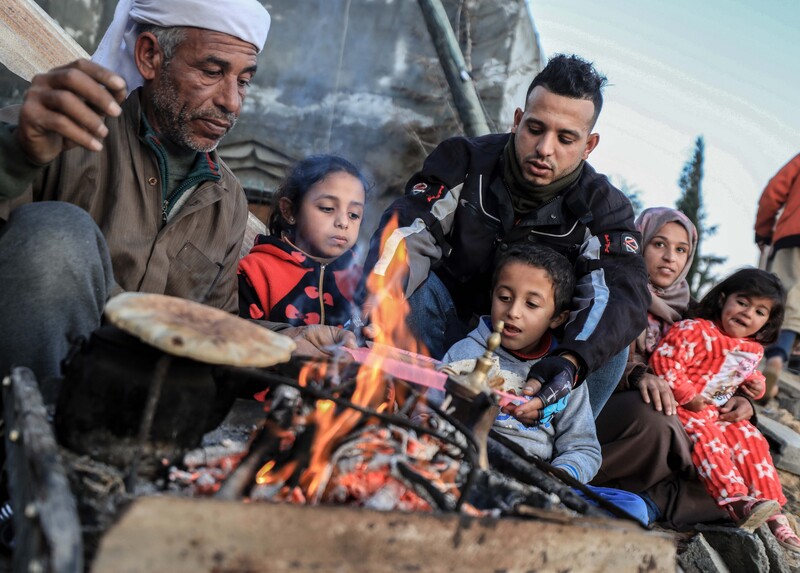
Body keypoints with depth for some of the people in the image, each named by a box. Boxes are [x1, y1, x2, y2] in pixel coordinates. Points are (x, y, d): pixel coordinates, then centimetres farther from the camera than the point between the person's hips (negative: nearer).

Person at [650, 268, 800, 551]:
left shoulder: (753, 349, 10)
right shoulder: (696, 331, -18)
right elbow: (663, 360, -26)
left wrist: (755, 383, 7)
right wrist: (689, 396, -24)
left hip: (717, 413, 8)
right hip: (681, 407, -8)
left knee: (750, 439, -5)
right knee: (703, 433, -32)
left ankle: (773, 516, 0)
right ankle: (736, 500, -41)